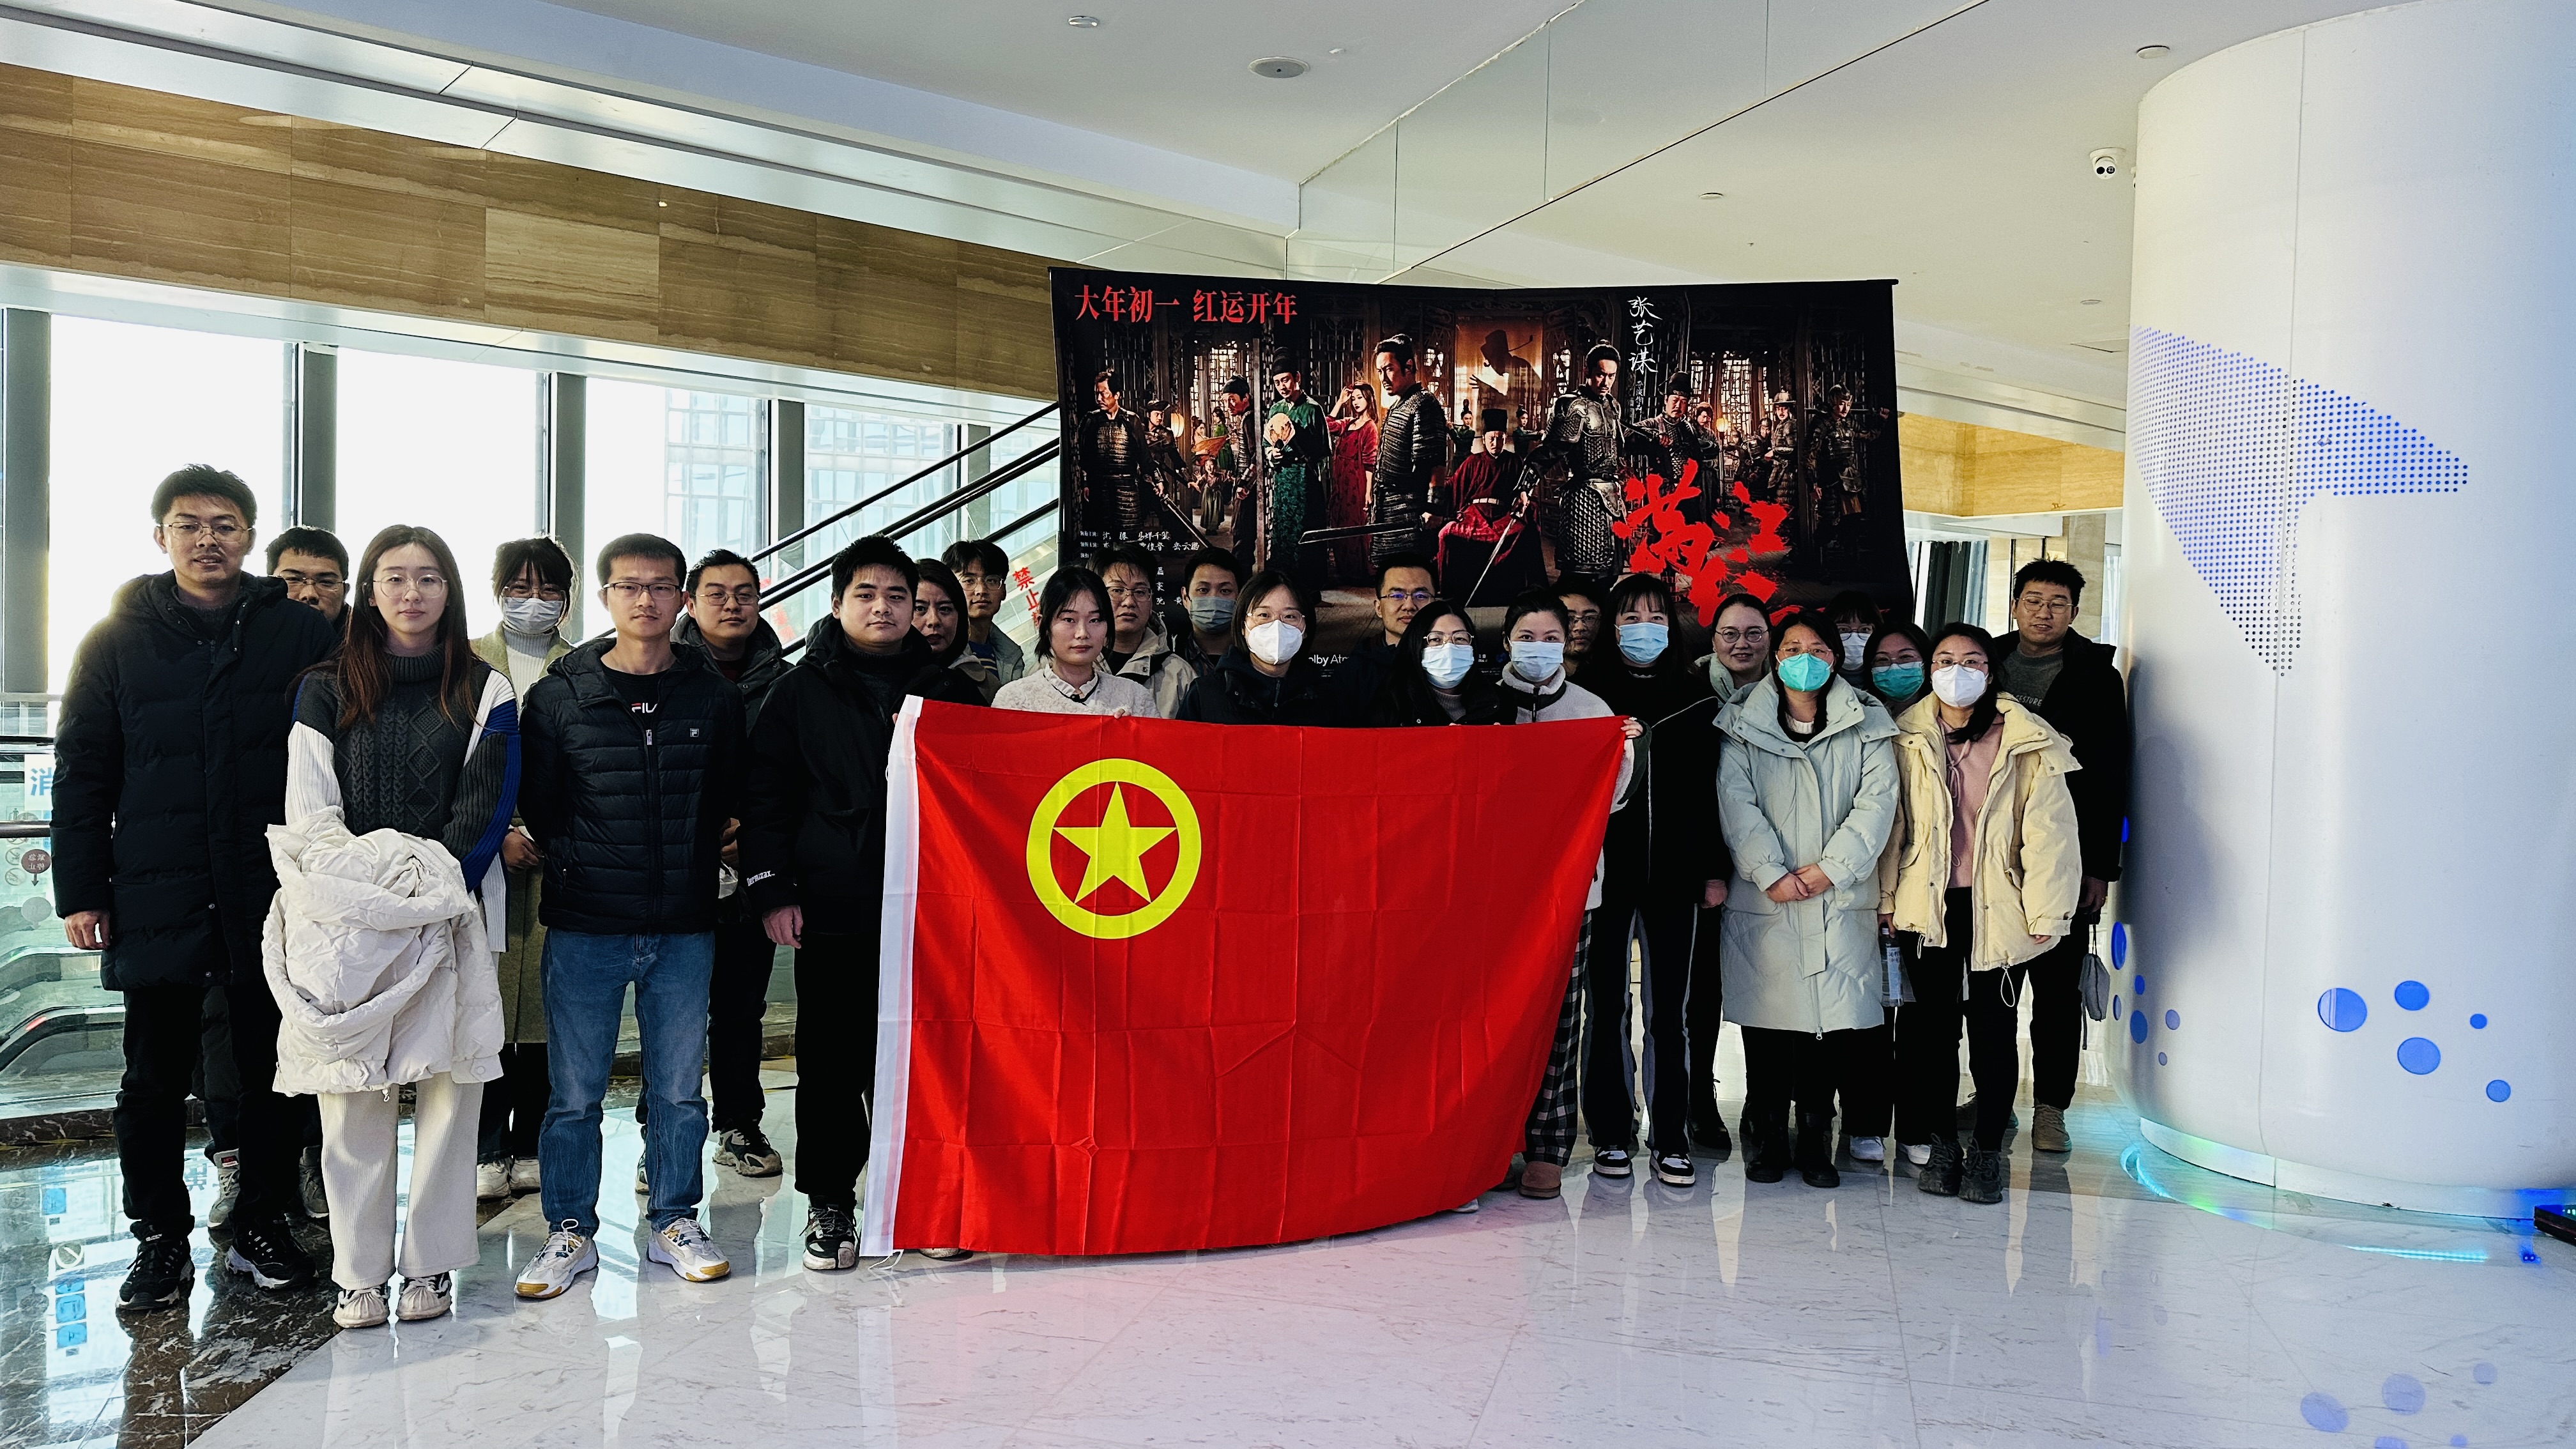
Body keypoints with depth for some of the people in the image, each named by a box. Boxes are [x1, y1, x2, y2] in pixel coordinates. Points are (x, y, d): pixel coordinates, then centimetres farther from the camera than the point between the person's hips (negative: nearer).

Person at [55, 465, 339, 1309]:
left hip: (275, 899, 0)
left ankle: (263, 1225, 23)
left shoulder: (304, 635, 3)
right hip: (154, 903, 1)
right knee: (154, 1081, 8)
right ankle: (160, 1240, 21)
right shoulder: (118, 640, 6)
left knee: (273, 1075, 9)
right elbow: (82, 774, 6)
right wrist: (81, 891, 0)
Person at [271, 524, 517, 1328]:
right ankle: (358, 1271, 11)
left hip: (451, 918, 0)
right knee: (351, 1095, 0)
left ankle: (431, 1263, 11)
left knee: (447, 1087, 0)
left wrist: (434, 887, -11)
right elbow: (308, 815, 4)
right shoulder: (326, 690, 10)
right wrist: (371, 884, -9)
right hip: (346, 923, 1)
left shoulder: (484, 692, 8)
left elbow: (485, 810, 1)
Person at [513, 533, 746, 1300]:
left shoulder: (716, 697, 5)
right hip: (584, 926, -1)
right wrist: (576, 864, 1)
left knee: (678, 1088, 9)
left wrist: (697, 865, 3)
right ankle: (571, 1231, 22)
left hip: (685, 928, 1)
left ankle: (674, 1223, 24)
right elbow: (535, 805, 7)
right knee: (573, 1092, 6)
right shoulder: (558, 696, 2)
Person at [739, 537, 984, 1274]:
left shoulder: (949, 692, 12)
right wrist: (771, 889, -4)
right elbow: (767, 796, 5)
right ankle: (829, 1203, 17)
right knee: (831, 1062, 5)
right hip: (832, 910, -1)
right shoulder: (802, 692, 7)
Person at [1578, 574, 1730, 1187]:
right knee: (1606, 1006, 5)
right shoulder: (1589, 689, 4)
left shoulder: (1695, 694, 9)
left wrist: (1714, 868, 4)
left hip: (1674, 870, 1)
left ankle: (1671, 1137, 12)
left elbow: (1709, 787, 8)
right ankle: (1611, 1132, 14)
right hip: (1606, 867, -1)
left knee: (1670, 1009, 4)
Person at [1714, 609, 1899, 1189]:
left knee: (1837, 1018, -1)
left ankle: (1815, 1136, 14)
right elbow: (1737, 803, -2)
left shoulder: (1865, 725, 9)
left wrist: (1830, 867, -9)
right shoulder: (1744, 726, 7)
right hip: (1765, 900, -1)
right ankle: (1765, 1137, 15)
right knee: (1766, 1017, 2)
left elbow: (1877, 802, 1)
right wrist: (1772, 873, -11)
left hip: (1841, 897, 1)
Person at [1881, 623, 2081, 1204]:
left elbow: (2049, 831, -2)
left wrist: (2044, 912, -6)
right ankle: (1941, 1146, 19)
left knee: (1994, 1029, 4)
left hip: (1998, 909, -2)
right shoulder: (1909, 739, 5)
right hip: (1929, 907, 2)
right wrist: (1887, 898, 6)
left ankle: (1988, 1152, 16)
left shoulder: (2027, 744, -1)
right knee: (1931, 1026, 6)